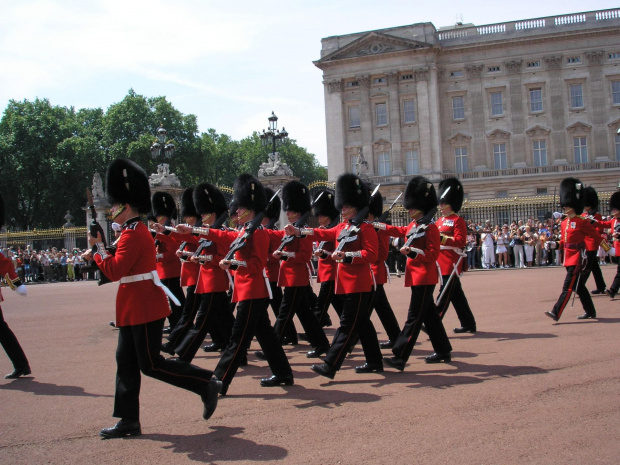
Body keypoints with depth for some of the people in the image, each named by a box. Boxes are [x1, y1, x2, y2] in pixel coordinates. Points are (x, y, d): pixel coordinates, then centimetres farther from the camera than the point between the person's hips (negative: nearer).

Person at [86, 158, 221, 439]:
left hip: (144, 307, -10)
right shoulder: (137, 231, 14)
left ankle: (207, 384, 5)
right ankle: (129, 421, 16)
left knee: (150, 364, -4)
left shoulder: (133, 235, -17)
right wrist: (98, 254, 8)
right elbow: (123, 267, 19)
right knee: (126, 361, 11)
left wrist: (97, 247, -11)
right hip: (138, 307, 10)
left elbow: (114, 272, -21)